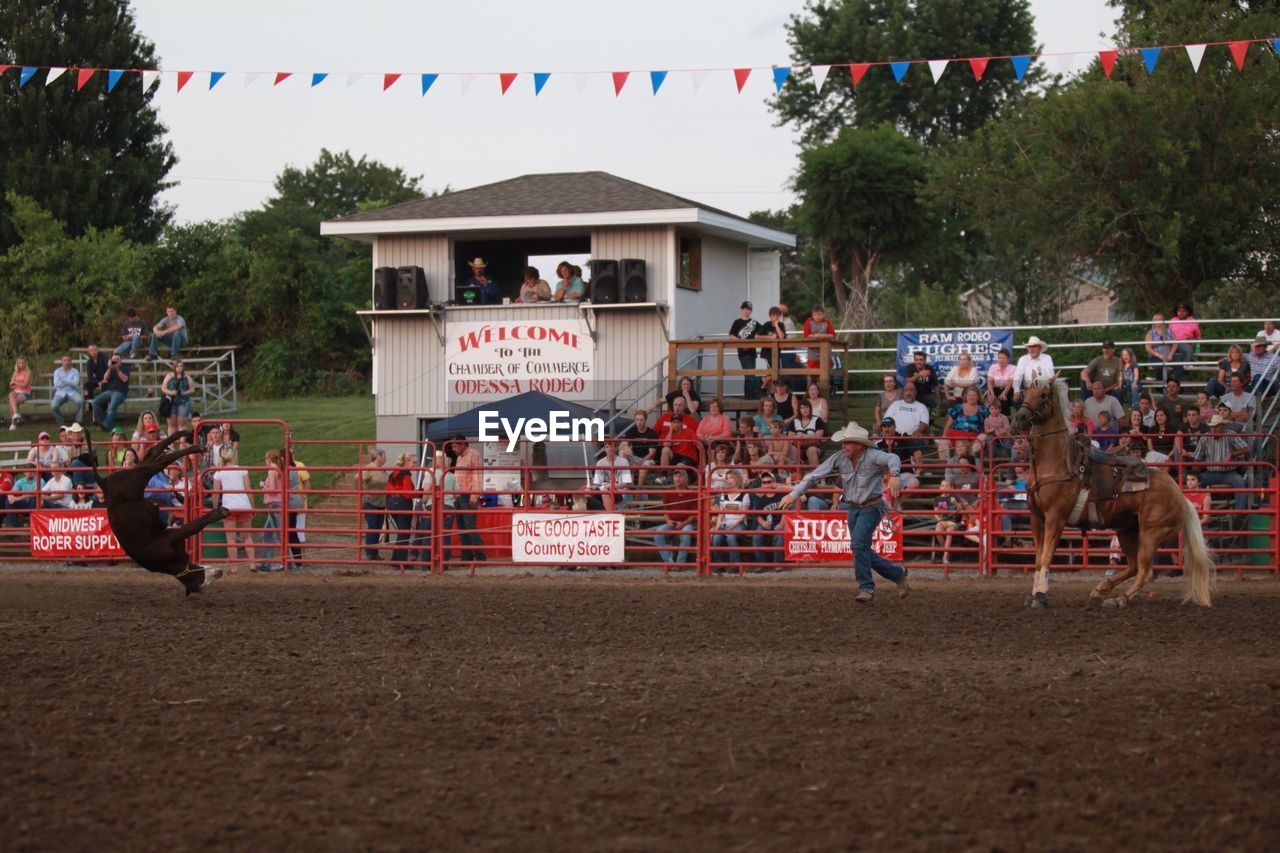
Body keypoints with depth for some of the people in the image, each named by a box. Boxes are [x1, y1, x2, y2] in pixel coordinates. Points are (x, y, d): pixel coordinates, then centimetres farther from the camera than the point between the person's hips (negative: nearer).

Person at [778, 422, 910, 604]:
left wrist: (894, 475, -66)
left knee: (858, 543, -22)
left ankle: (866, 588, -12)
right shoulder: (840, 457, -7)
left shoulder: (872, 456, -22)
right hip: (853, 508, 7)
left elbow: (891, 459, -43)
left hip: (871, 507, -7)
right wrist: (794, 494, -12)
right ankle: (898, 574, 30)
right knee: (863, 551, 12)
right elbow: (815, 475, -6)